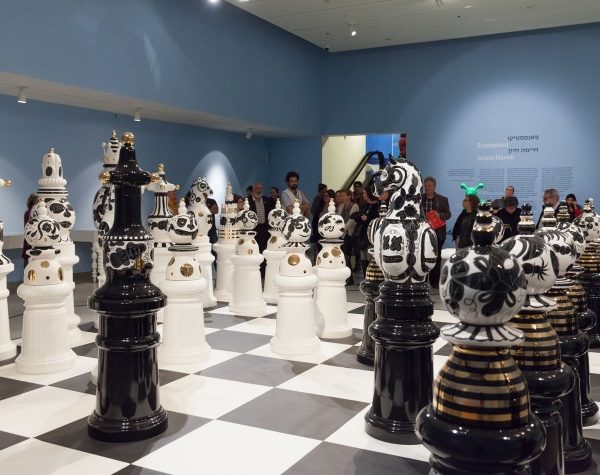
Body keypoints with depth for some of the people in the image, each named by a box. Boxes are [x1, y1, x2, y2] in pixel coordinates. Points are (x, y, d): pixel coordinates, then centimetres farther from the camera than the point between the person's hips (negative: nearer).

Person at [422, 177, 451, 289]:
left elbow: (448, 214, 4)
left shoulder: (442, 199, 4)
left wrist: (440, 215, -16)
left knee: (436, 256, 5)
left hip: (437, 232, 0)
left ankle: (435, 281, 12)